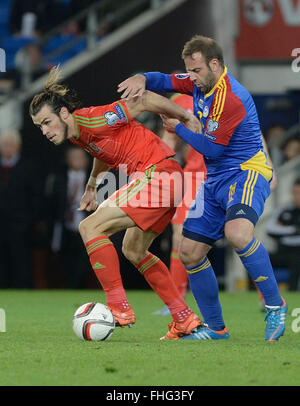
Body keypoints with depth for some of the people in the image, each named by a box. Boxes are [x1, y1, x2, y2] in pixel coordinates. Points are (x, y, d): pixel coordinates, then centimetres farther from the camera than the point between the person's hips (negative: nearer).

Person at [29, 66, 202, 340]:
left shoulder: (91, 120, -17)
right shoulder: (77, 134, 11)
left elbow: (143, 101, -15)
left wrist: (186, 117, -9)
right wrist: (92, 186, 41)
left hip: (157, 174, -10)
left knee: (90, 227, -14)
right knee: (134, 251, 21)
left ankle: (118, 307, -15)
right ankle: (184, 318, 24)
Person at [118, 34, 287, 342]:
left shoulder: (231, 97, -20)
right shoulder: (200, 83, 8)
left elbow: (212, 148, -17)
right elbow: (165, 81, 22)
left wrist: (178, 128, -2)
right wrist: (141, 79, -2)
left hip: (247, 173, -9)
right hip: (215, 180, 9)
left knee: (237, 232, -38)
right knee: (189, 253, 3)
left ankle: (275, 305, -22)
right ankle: (215, 328, 16)